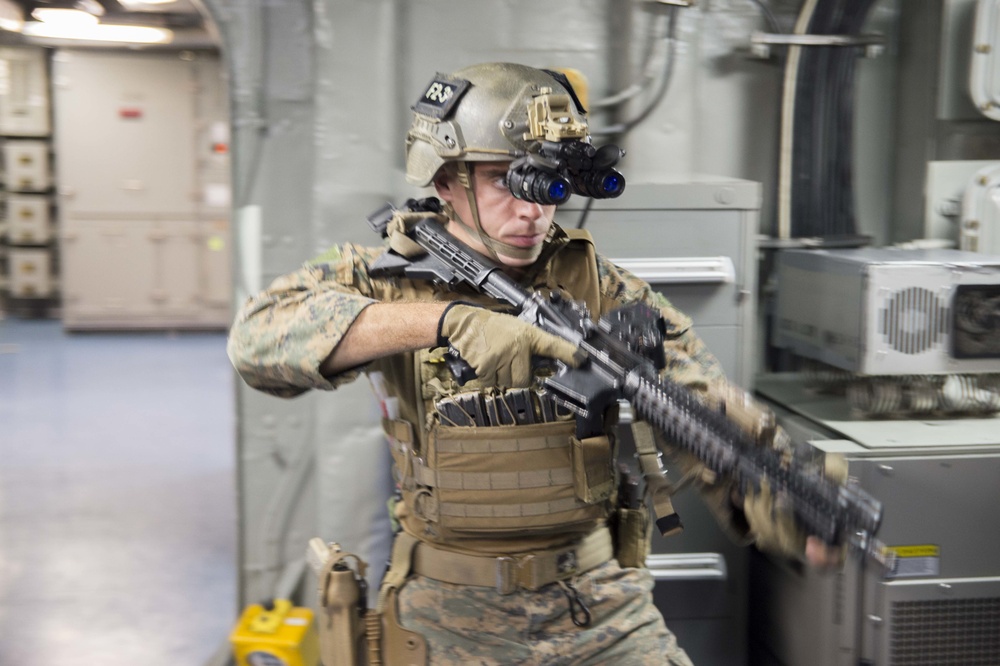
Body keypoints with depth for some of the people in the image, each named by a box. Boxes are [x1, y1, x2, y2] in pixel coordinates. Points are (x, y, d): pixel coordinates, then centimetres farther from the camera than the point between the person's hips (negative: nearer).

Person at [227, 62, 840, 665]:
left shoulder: (604, 291, -5)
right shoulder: (392, 279, -7)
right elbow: (259, 333, -24)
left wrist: (775, 504, -35)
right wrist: (447, 318, -32)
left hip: (598, 602, 1)